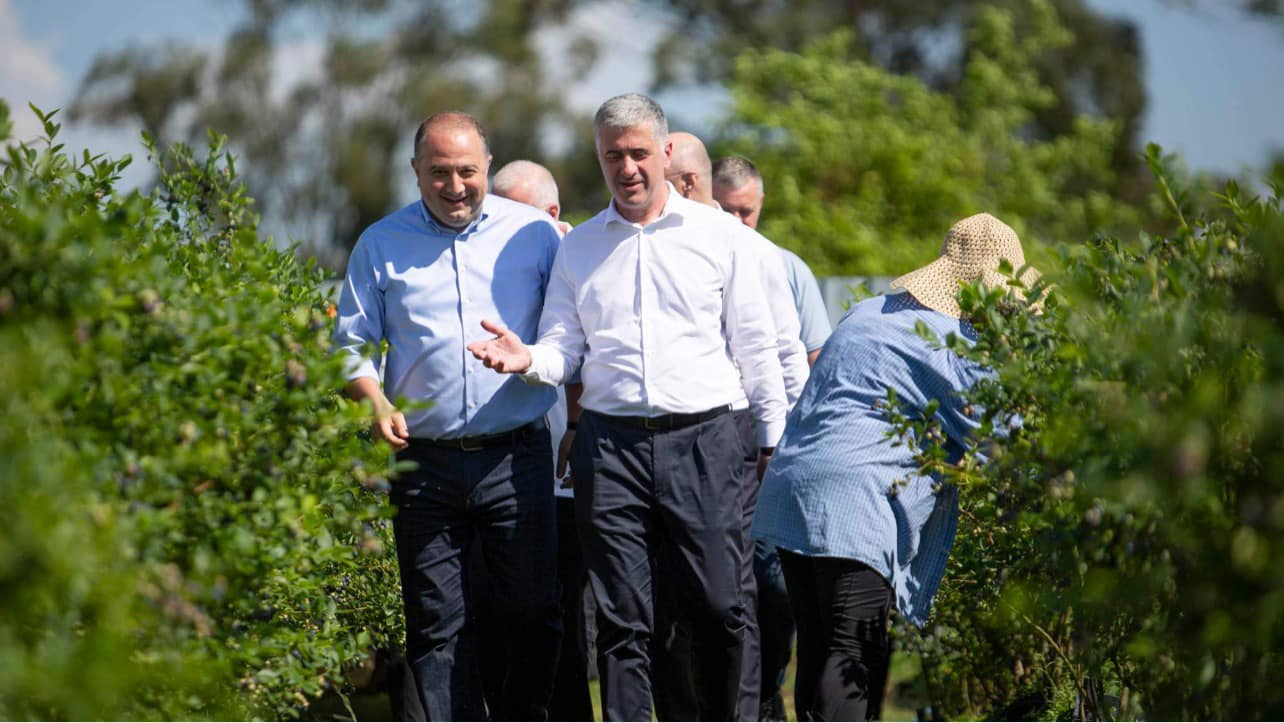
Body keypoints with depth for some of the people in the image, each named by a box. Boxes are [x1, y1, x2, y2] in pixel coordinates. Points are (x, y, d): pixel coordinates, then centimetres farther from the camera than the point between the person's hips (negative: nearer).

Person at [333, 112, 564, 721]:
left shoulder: (534, 233, 6)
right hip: (425, 463, 1)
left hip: (516, 459, -1)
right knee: (436, 624, 2)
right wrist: (377, 405, -7)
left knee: (533, 612, -1)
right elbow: (352, 343, 11)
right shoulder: (381, 245, 8)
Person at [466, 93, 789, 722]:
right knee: (623, 620, 1)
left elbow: (754, 342, 10)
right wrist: (527, 360, -11)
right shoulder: (578, 247, 13)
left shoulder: (714, 232, 7)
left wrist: (773, 436, 8)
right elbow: (564, 348, 12)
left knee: (720, 610, -2)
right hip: (609, 443, 1)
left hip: (702, 440, -1)